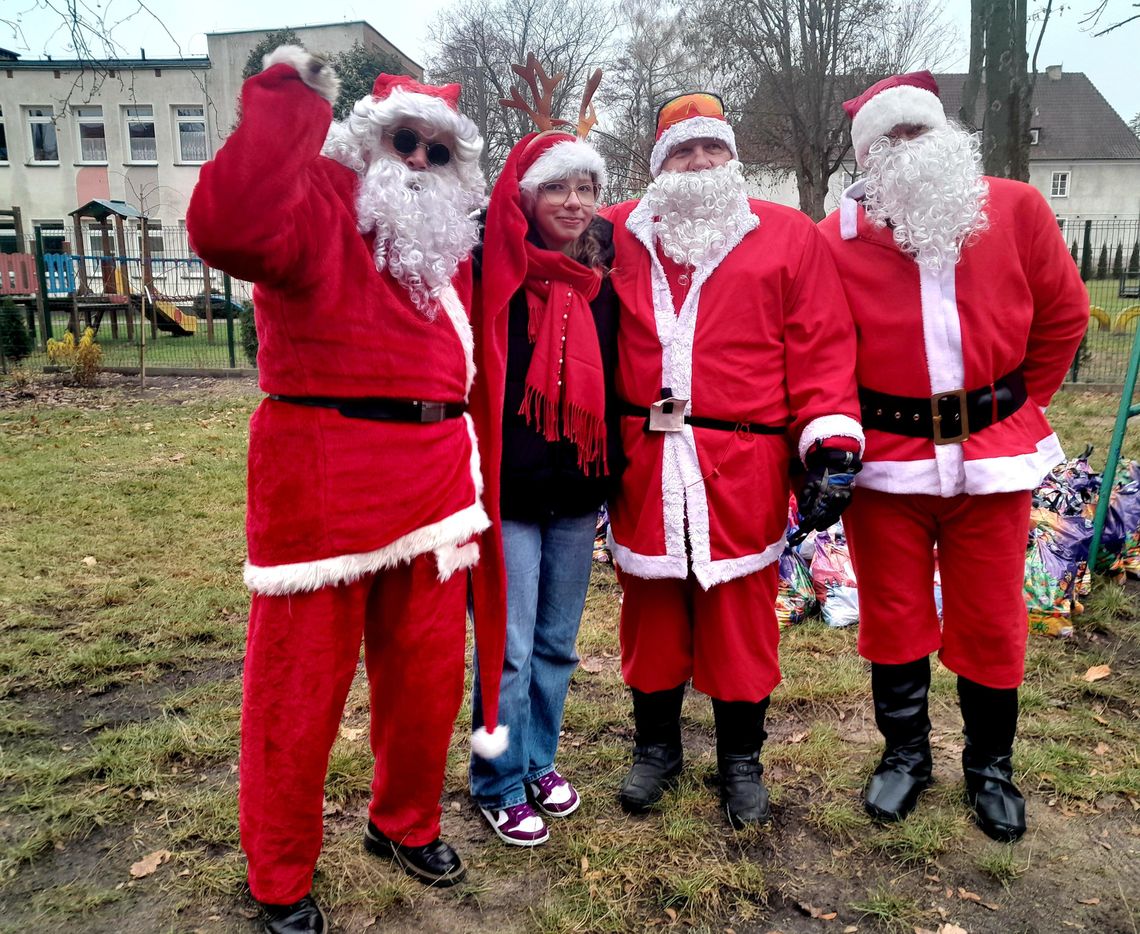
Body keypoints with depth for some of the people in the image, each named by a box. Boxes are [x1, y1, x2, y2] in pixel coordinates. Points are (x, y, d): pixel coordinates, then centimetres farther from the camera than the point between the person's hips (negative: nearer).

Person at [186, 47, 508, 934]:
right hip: (320, 485, -6)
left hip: (431, 485, 7)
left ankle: (407, 822, 42)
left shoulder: (452, 246, 18)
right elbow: (227, 228, -28)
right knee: (300, 686, 6)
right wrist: (289, 98, -24)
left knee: (428, 675, 16)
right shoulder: (319, 201, -4)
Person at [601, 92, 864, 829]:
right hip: (644, 465, 2)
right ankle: (656, 748, 33)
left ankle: (741, 761, 28)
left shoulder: (790, 237, 6)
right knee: (651, 609, 12)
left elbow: (822, 346, -1)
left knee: (740, 613, 8)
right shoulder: (618, 235, 10)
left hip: (743, 469, -1)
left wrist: (831, 443, -8)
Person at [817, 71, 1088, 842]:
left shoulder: (1017, 211, 0)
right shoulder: (838, 239, -4)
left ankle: (990, 765, 34)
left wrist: (1019, 403, 9)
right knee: (893, 617, 12)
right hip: (884, 460, -1)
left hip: (993, 456, 1)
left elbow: (1064, 315, 8)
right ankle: (905, 753, 34)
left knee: (992, 622, 11)